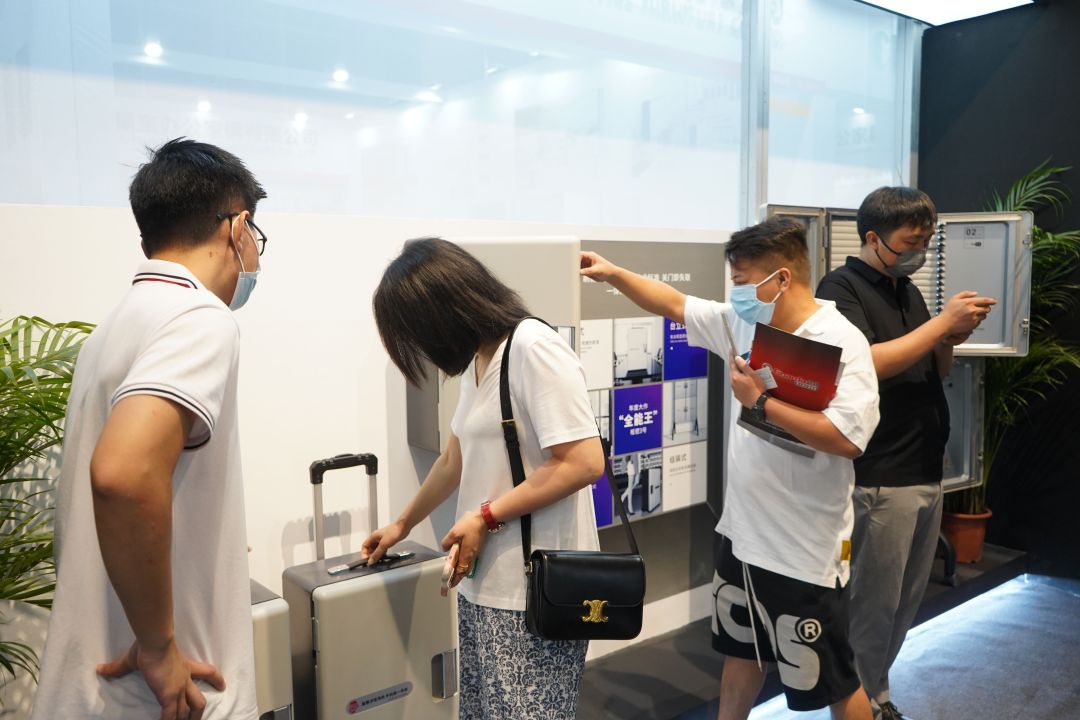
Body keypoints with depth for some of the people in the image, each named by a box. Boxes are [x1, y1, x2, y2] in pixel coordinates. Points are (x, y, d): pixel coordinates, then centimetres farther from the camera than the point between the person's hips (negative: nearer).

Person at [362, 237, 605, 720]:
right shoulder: (478, 360, 11)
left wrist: (486, 516, -15)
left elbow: (584, 463, -21)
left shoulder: (535, 349, -16)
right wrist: (402, 525, 29)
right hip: (484, 580, 8)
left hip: (537, 588, -8)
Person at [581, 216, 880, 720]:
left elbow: (847, 437, -31)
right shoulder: (743, 323, 2)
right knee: (740, 651, 27)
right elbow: (674, 305, 12)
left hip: (802, 551, -7)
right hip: (743, 534, 8)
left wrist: (760, 402, -25)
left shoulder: (841, 342, -20)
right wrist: (613, 274, 5)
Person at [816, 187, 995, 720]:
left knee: (906, 600, 15)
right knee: (872, 603, 1)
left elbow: (935, 371, 20)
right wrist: (942, 322, -18)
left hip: (926, 472, 8)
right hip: (880, 478, -8)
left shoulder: (908, 290, 15)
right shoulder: (841, 287, -9)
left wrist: (952, 342, -1)